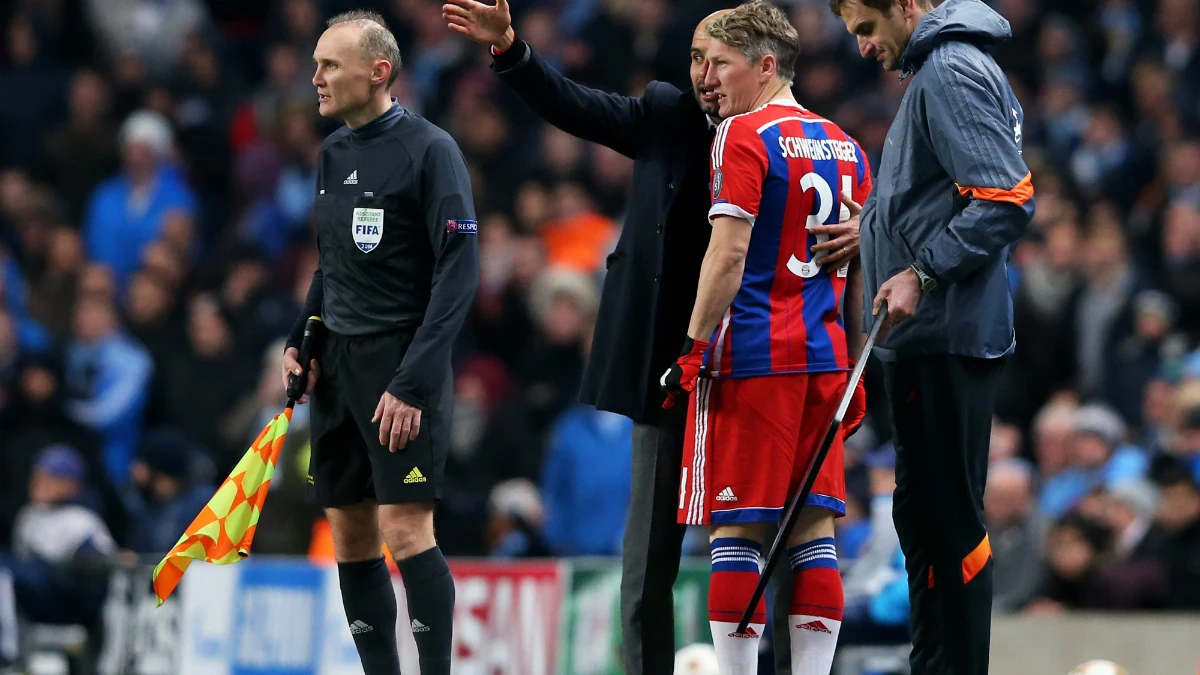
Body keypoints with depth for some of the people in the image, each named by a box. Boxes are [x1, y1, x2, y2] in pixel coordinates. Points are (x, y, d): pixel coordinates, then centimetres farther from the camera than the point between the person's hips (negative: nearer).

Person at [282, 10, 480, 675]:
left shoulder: (430, 151, -10)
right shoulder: (333, 153, 12)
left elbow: (459, 272, -15)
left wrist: (413, 382, -20)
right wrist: (300, 342, 7)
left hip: (402, 363, -7)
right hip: (337, 364, 7)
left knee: (404, 531, -13)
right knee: (350, 538, 6)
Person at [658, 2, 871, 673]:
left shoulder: (745, 136, -6)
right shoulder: (844, 146, 15)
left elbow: (729, 256, -14)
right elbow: (866, 271, 16)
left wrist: (692, 350, -11)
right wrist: (856, 374, 21)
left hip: (750, 358, -7)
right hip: (824, 359, 7)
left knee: (736, 526, -5)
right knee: (814, 524, 6)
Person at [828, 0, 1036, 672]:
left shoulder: (952, 74, -13)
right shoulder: (936, 73, 19)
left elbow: (1008, 201, -21)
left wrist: (924, 273, -21)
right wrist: (873, 228, 17)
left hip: (949, 335, -11)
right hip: (925, 337, 11)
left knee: (950, 516, -9)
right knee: (923, 513, 14)